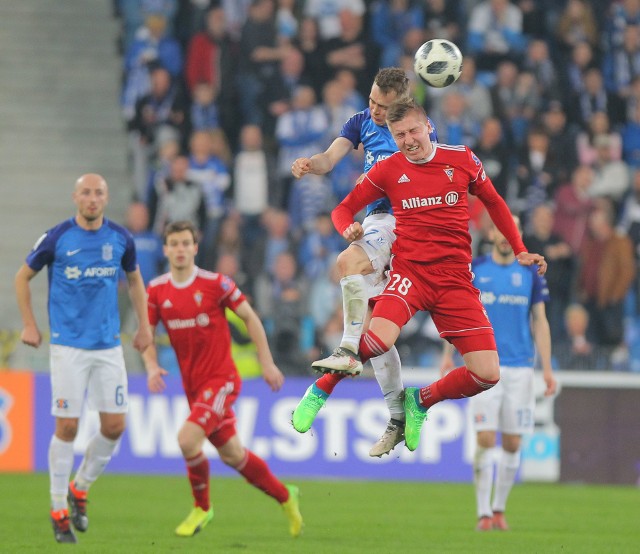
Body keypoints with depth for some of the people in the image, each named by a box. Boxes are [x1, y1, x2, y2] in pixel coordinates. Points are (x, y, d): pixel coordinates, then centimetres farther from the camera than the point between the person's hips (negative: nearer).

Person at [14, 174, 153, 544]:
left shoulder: (121, 238, 2)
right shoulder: (57, 237, -7)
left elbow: (135, 279, 20)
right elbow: (23, 277, 6)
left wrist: (144, 326, 14)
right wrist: (30, 325, 2)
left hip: (109, 345, 3)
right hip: (68, 345, -3)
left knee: (115, 426, -1)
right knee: (67, 427, -6)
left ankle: (80, 489, 22)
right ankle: (59, 510, 5)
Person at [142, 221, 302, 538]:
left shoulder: (215, 284, -11)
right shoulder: (156, 291, 0)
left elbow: (249, 317, -1)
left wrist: (267, 362, -3)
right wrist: (152, 367, -11)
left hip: (221, 379, -5)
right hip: (193, 384, 5)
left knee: (188, 439, -23)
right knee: (231, 454, 12)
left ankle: (202, 507, 0)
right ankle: (284, 495, 34)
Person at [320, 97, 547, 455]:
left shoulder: (463, 160, 5)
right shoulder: (388, 170, 4)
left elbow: (494, 203, 20)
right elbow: (344, 209, 12)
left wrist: (520, 251, 15)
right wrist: (349, 229, -12)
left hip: (456, 277, 2)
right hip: (410, 270, -2)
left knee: (487, 375, -9)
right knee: (379, 340, -33)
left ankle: (421, 401, 19)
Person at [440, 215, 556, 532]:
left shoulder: (530, 274, 7)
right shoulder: (473, 270, 3)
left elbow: (540, 322, 9)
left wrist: (547, 369, 3)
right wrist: (448, 354, -1)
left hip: (520, 368, 2)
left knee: (512, 444, 3)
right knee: (485, 439, -10)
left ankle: (499, 509, 16)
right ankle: (484, 512, -6)